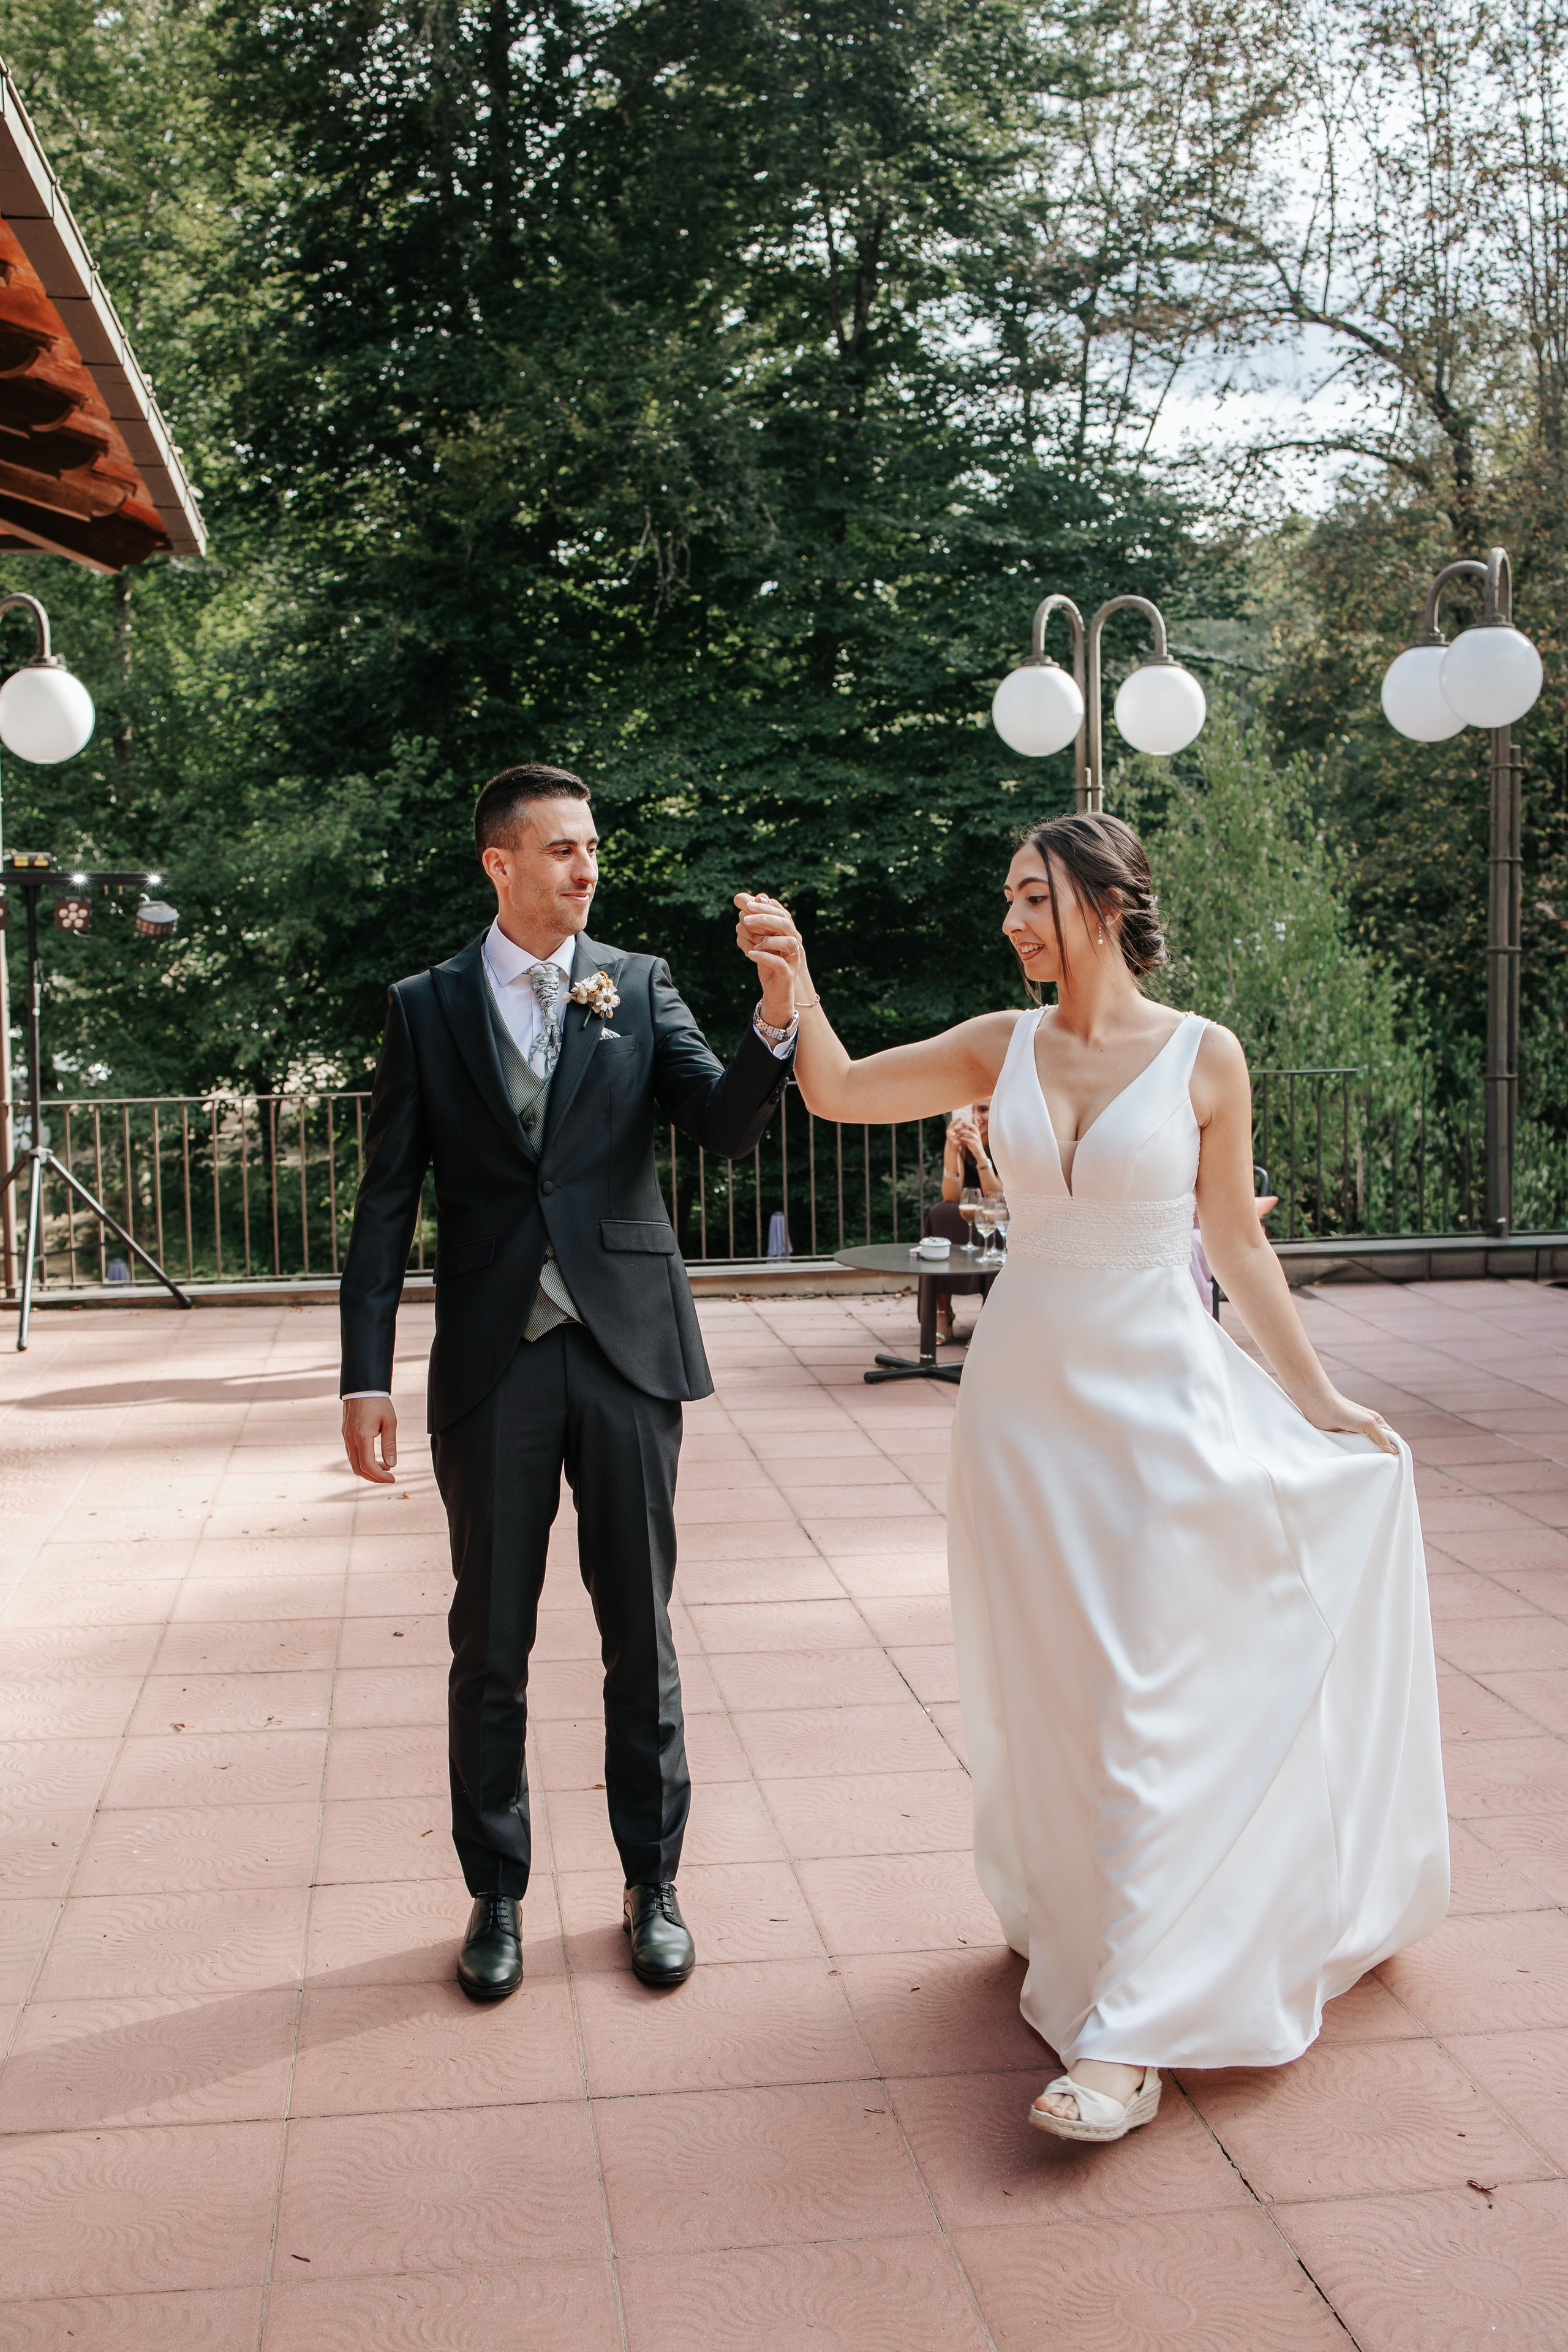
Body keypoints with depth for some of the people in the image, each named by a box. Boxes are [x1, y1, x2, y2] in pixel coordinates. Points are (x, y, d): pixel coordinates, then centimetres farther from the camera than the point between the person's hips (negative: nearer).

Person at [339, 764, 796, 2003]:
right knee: (491, 1644, 9)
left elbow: (728, 1125, -7)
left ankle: (654, 1884, 25)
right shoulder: (427, 1007, 3)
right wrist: (367, 1376, -4)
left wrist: (776, 1019, -26)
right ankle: (496, 1896, 25)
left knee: (640, 1634, 9)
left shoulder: (640, 986, 5)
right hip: (492, 1364, 0)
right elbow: (388, 1201, 2)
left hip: (626, 1350, 0)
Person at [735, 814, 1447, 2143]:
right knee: (1037, 1687, 13)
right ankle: (1064, 1918, 36)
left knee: (1144, 1703, -4)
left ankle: (1128, 2033, 2)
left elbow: (1237, 1243, 1)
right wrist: (798, 986, -13)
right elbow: (839, 1093, 3)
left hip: (1157, 1396, -3)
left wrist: (1318, 1400, 5)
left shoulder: (1201, 1058, -6)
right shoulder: (1004, 1047, 2)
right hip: (1025, 1393, 4)